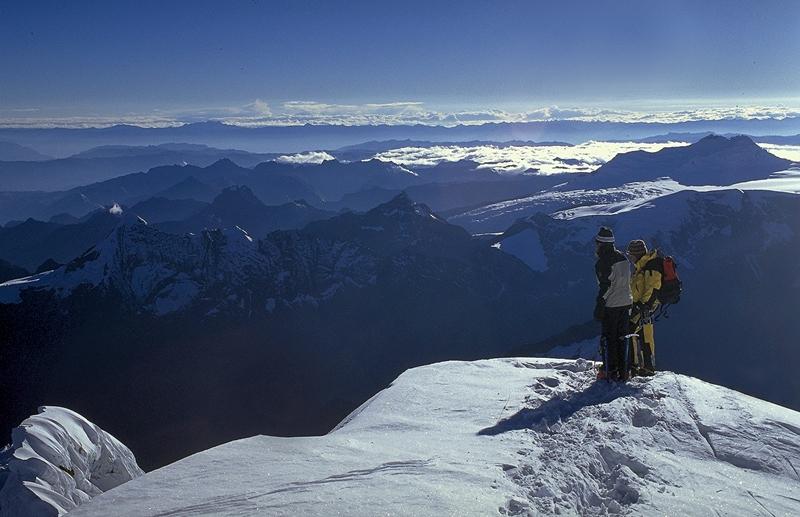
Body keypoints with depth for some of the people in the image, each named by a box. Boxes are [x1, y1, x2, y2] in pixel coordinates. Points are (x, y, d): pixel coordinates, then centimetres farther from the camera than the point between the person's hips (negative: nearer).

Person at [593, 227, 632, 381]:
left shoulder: (603, 262, -16)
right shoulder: (622, 257, 8)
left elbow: (605, 287, -18)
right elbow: (627, 281, 15)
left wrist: (598, 309, -13)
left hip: (611, 306, -7)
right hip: (626, 303, 7)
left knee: (609, 339, 2)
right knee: (622, 338, 13)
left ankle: (611, 372, 4)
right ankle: (623, 372, 16)